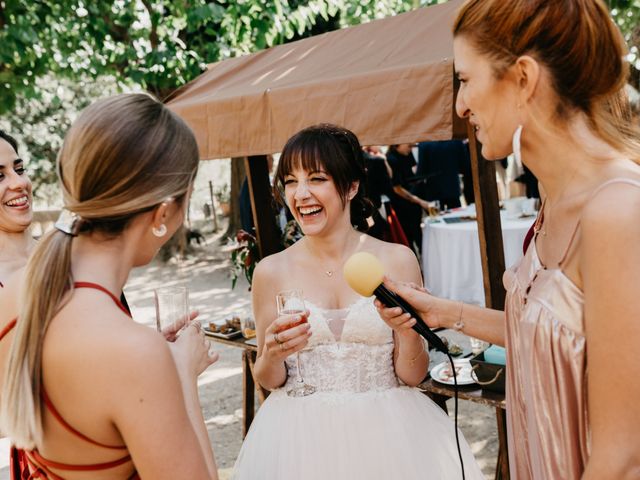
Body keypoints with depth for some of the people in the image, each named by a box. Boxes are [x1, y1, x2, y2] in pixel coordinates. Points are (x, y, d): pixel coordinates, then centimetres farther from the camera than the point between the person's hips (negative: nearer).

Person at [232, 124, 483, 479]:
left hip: (386, 429, 0)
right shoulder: (271, 272, -4)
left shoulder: (397, 260, -6)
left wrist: (407, 333, -21)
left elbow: (412, 376, -2)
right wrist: (272, 356, -17)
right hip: (302, 433, 1)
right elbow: (268, 381, 5)